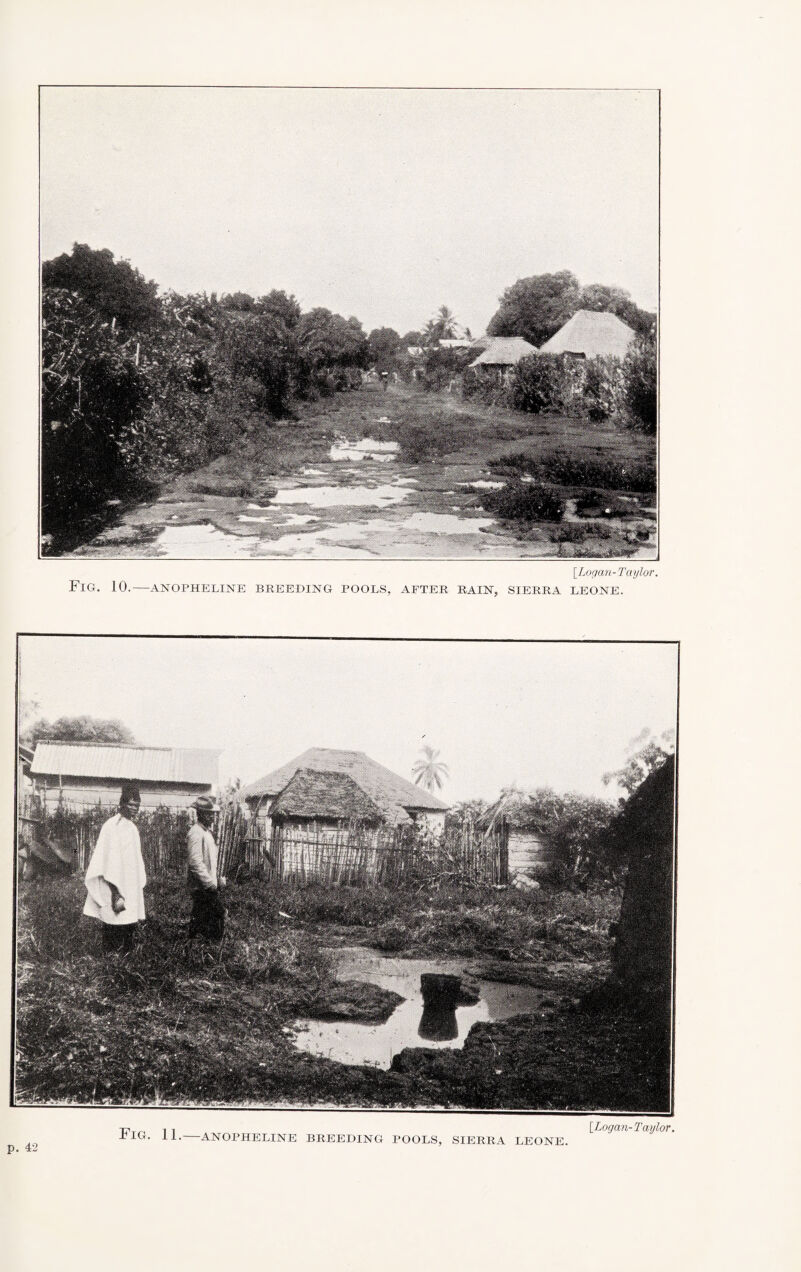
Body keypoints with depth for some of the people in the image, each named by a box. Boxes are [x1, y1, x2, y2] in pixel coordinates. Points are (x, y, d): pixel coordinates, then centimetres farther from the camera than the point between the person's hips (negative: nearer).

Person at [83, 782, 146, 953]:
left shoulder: (132, 828, 14)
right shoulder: (112, 827, -12)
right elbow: (110, 862, -17)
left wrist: (140, 887, 17)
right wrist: (116, 894, -21)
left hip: (132, 892, 8)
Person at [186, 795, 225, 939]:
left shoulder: (207, 831, 16)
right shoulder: (196, 833, -16)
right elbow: (196, 863, -23)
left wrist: (217, 880, 15)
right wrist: (212, 884, -21)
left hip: (207, 886, 10)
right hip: (202, 886, -10)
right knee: (218, 913, -10)